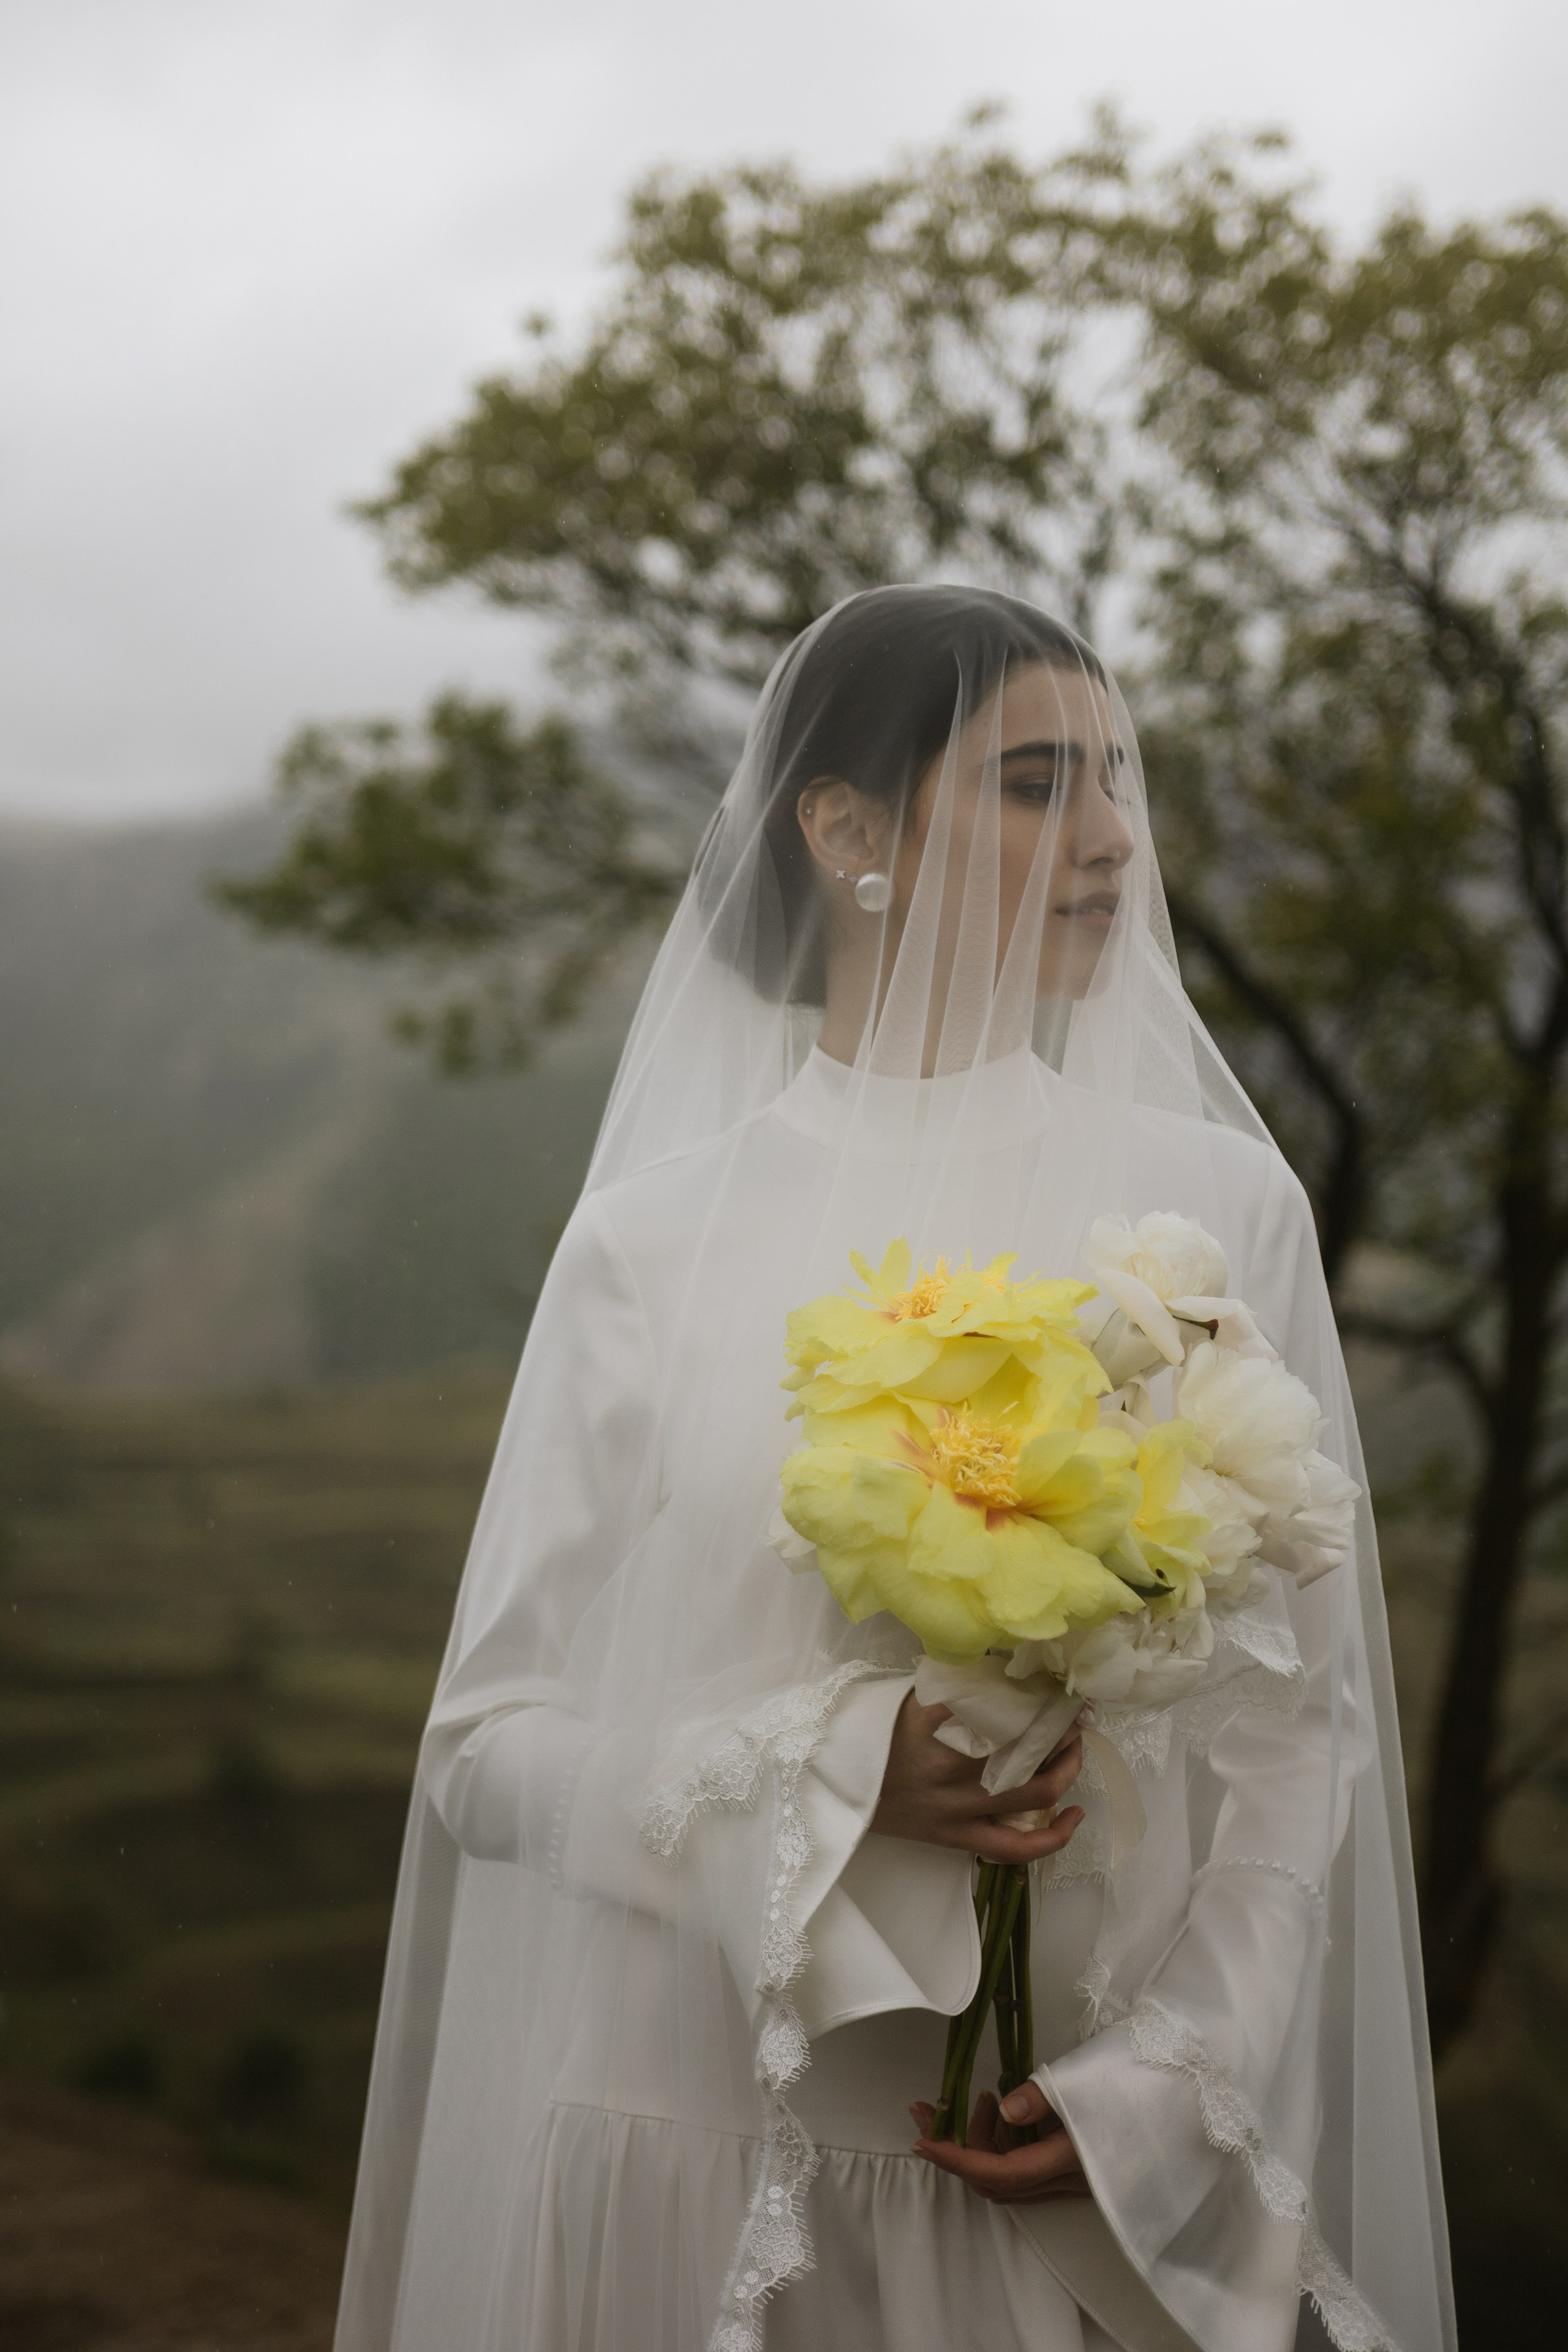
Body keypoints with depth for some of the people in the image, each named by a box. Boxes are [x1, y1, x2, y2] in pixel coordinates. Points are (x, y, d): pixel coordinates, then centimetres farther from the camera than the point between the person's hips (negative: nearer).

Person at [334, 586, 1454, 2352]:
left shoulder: (1219, 1204, -3)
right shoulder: (656, 1236, -5)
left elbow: (1300, 1717, -1)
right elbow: (491, 1739, -4)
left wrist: (1168, 2080, -10)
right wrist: (838, 1771, -18)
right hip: (723, 2143, -1)